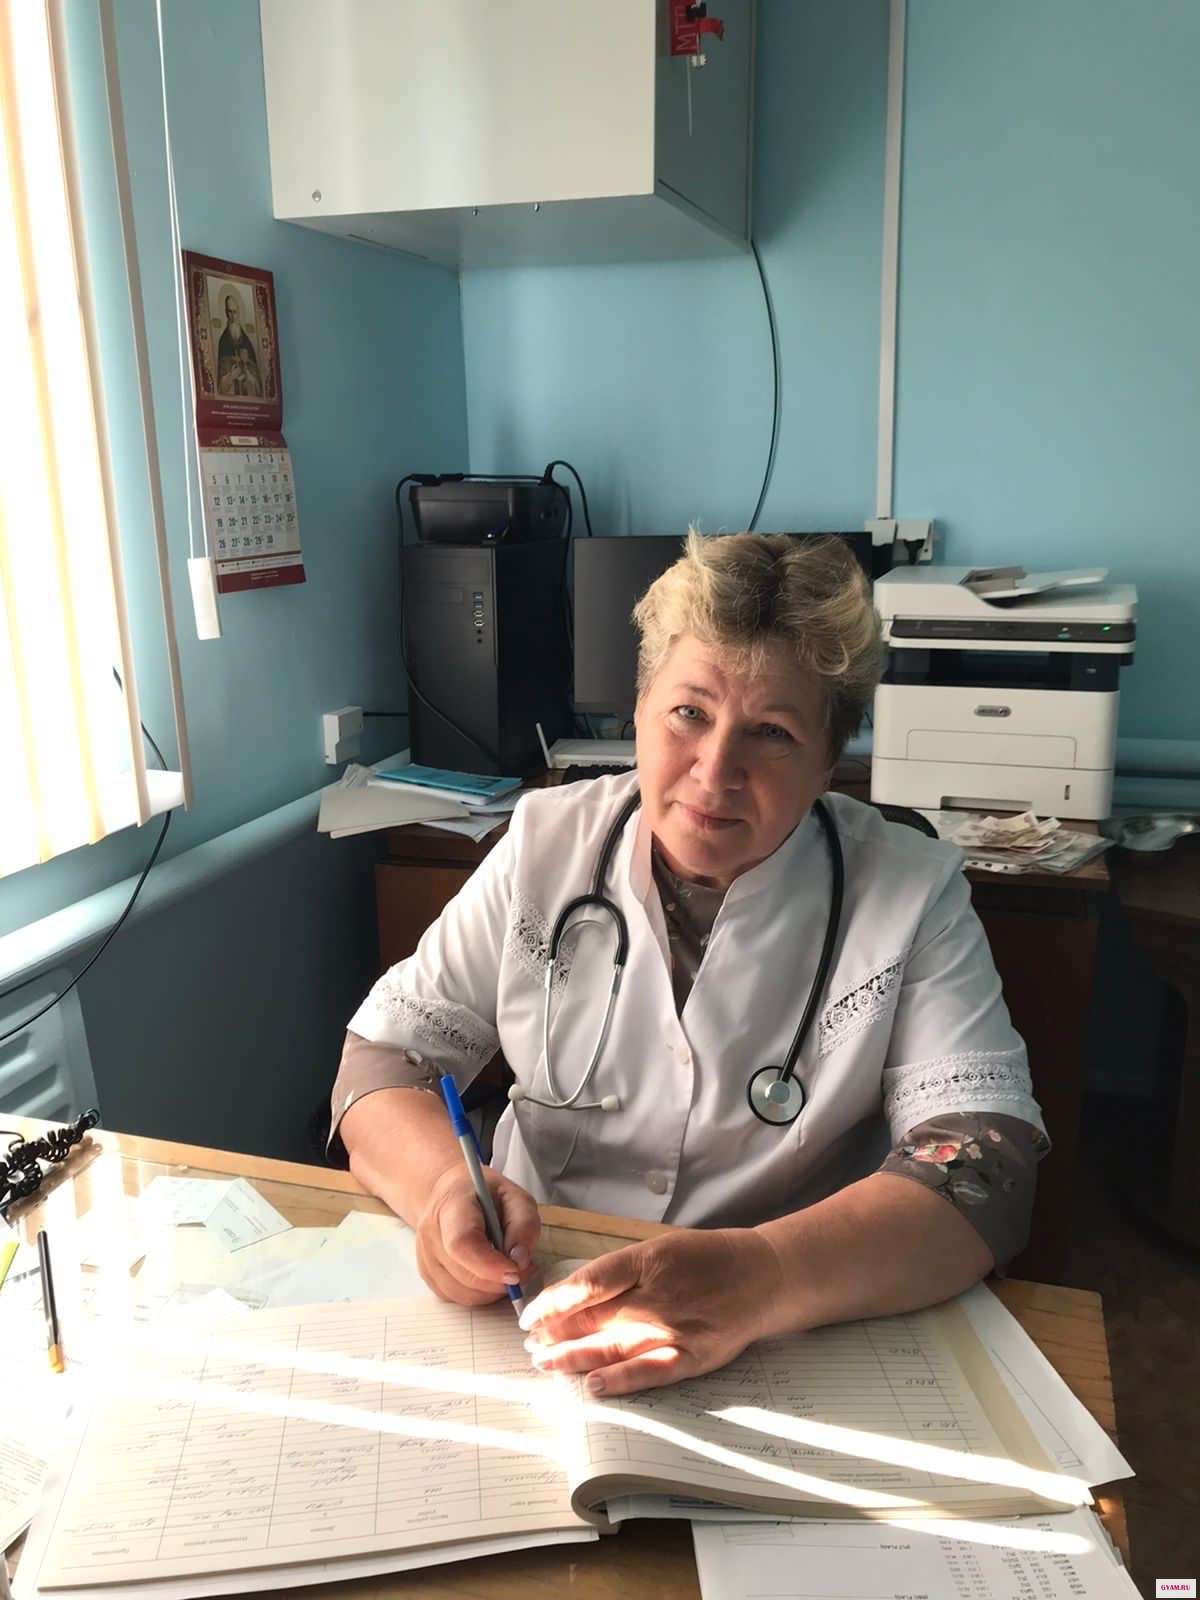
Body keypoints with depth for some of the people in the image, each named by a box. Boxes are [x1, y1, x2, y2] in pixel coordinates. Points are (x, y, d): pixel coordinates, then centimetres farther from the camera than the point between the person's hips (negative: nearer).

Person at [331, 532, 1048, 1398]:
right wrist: (447, 1184, -21)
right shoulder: (546, 845, -2)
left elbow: (984, 1170, -17)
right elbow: (383, 1057, 0)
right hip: (527, 1322, 0)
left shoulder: (913, 896, -8)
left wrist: (758, 1277, -34)